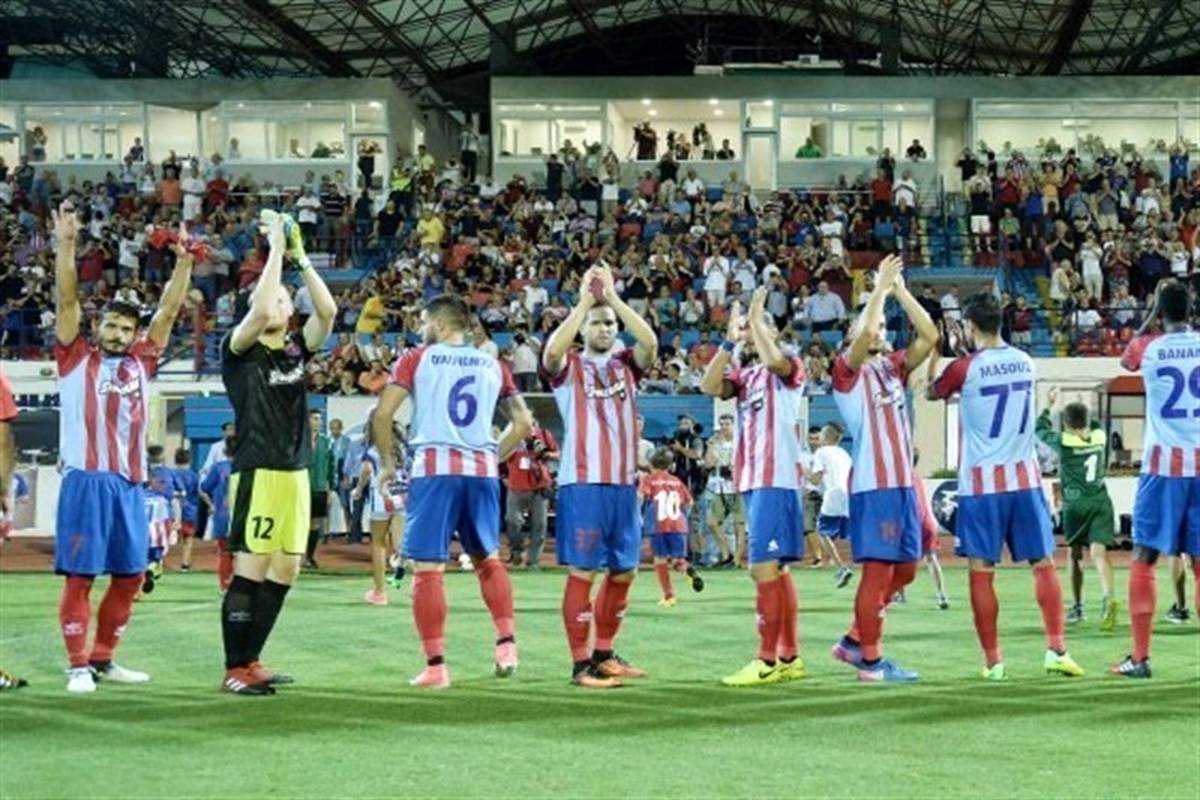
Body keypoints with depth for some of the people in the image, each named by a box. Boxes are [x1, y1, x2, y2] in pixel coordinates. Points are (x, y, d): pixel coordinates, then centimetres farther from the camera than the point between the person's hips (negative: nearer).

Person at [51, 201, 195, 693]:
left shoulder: (141, 362, 15)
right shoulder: (76, 358, 6)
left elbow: (169, 310, 13)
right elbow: (67, 300, -3)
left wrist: (184, 262, 4)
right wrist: (66, 244, -12)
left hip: (129, 483, 5)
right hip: (86, 481, -5)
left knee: (130, 575, 8)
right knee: (80, 575, -4)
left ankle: (102, 658, 20)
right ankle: (79, 665, -1)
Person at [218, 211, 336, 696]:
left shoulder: (297, 349, 12)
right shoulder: (239, 351, -2)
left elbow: (327, 310, -3)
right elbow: (260, 311, -21)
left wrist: (299, 255, -6)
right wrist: (276, 249, -14)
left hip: (296, 471, 6)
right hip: (257, 473, -6)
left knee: (285, 570, 8)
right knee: (250, 569, -7)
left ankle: (250, 661, 17)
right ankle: (234, 670, -2)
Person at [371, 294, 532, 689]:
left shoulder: (417, 359, 3)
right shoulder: (493, 365, 14)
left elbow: (382, 414, -6)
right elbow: (523, 423, 13)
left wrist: (387, 462, 6)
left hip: (434, 469, -4)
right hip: (481, 471, 4)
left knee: (428, 568, -1)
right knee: (487, 558, 21)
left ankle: (435, 666, -4)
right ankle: (507, 643, 10)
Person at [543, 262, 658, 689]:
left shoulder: (626, 364, 13)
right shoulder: (569, 366, 3)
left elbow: (650, 342, -7)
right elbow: (552, 350, -21)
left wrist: (613, 297, -11)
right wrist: (584, 301, -18)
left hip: (624, 483, 5)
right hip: (582, 483, -5)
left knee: (623, 571, 11)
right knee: (583, 571, -6)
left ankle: (604, 654, 24)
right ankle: (580, 664, -3)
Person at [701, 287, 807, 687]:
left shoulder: (789, 365, 0)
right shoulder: (744, 375, 19)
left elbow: (774, 359, -24)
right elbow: (709, 386, 1)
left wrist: (757, 316, -11)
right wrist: (730, 340, -2)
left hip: (777, 480, -8)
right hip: (752, 480, 8)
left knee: (763, 567, -13)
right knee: (775, 569, 11)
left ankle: (767, 661, -12)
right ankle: (789, 657, 16)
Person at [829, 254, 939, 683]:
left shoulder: (893, 367, 15)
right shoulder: (847, 370, -3)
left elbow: (929, 336, 4)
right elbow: (864, 334, -22)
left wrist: (900, 291, 1)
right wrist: (881, 287, -11)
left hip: (903, 482, 8)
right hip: (873, 485, -8)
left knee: (905, 570, 12)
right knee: (878, 570, -6)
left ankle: (854, 640, 22)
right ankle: (870, 659, 0)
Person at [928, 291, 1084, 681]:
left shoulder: (965, 368, -8)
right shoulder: (1025, 363, 6)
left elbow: (932, 393, 10)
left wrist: (935, 358, 29)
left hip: (982, 481, -4)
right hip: (1025, 476, 4)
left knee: (981, 571, 1)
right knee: (1043, 564, 8)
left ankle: (993, 660, 1)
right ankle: (1056, 649, 1)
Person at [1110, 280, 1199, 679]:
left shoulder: (1147, 348, -1)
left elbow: (1125, 360, 22)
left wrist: (1152, 315, 21)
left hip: (1164, 464, -2)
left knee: (1143, 559, 3)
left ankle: (1140, 658, -2)